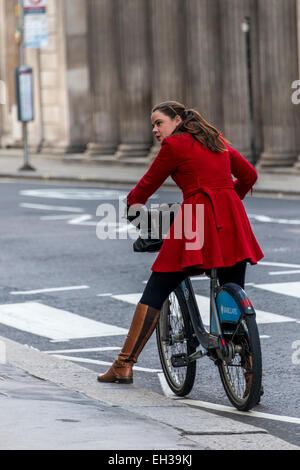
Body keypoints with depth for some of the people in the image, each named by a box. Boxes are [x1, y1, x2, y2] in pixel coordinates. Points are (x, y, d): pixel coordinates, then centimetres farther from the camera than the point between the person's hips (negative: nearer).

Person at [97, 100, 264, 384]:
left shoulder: (174, 144, 2)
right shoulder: (218, 141, 20)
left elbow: (149, 182, 9)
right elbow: (249, 175, 24)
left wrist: (132, 203, 29)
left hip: (197, 218, -6)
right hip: (232, 222, 6)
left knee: (155, 292, 0)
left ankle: (125, 365, 0)